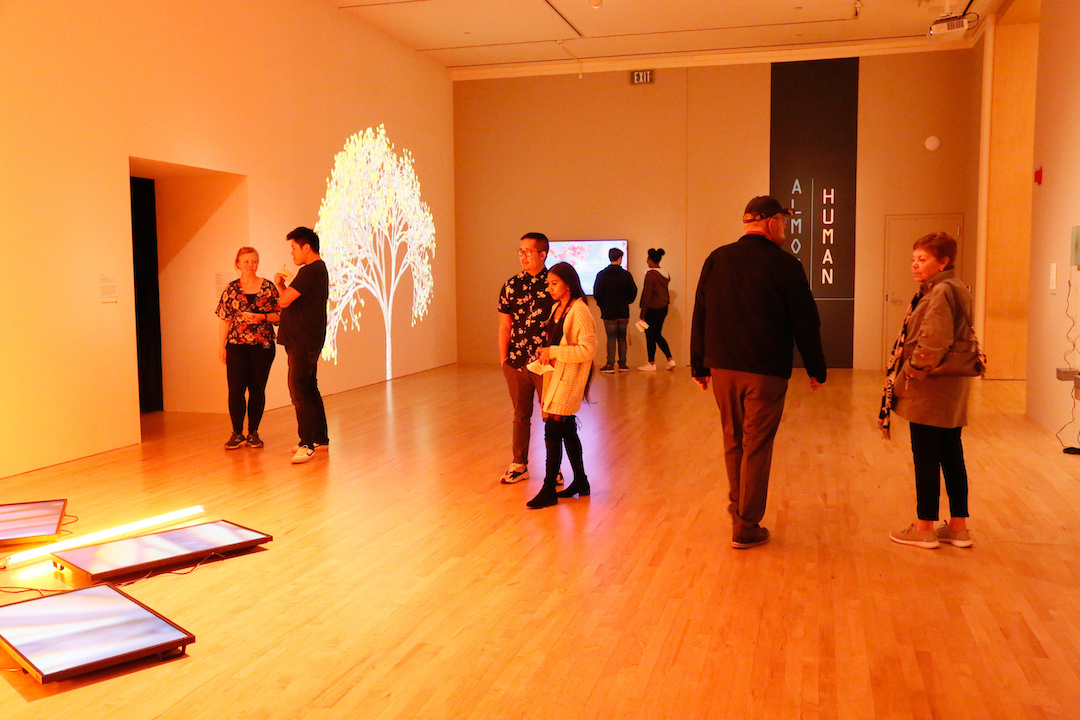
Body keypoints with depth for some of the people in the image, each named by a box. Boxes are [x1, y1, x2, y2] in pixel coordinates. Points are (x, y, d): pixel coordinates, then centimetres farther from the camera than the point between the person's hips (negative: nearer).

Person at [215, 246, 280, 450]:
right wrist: (222, 346, 3)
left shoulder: (268, 287, 4)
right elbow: (225, 319, 6)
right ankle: (237, 433, 7)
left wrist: (262, 317, -14)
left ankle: (253, 433, 14)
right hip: (237, 345, 0)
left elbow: (279, 315, 4)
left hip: (262, 345, 0)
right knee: (236, 389, -3)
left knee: (257, 390, 4)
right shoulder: (231, 289, 6)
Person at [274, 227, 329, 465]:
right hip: (307, 341, 11)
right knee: (309, 389, 17)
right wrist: (284, 286, 8)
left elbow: (284, 301, -18)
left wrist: (281, 285, 1)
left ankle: (307, 444, -13)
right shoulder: (319, 269, 18)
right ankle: (320, 438, 26)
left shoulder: (310, 271, -17)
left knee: (299, 391, -12)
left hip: (303, 342, -11)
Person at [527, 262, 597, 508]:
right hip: (555, 375, 9)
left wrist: (553, 352, -20)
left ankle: (549, 490, -3)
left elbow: (587, 350, -21)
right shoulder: (557, 308, 12)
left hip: (569, 377, -9)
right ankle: (580, 481, 27)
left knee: (553, 429, -9)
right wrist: (545, 352, 4)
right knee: (567, 430, 15)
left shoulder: (579, 311, -16)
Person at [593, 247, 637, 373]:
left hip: (608, 312, -1)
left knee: (611, 338, 0)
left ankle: (610, 364, -4)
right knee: (622, 338, 9)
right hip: (623, 312, 1)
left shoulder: (601, 275, -4)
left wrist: (602, 305, 12)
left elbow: (597, 293, -3)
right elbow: (633, 292, 3)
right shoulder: (626, 275, -1)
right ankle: (622, 364, 10)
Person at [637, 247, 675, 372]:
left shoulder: (650, 274, -16)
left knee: (650, 336, 3)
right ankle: (670, 359, 11)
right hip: (664, 307, 8)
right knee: (658, 335, 17)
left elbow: (646, 295, -17)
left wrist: (643, 314, -15)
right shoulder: (666, 274, 6)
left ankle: (651, 364, 9)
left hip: (652, 308, -8)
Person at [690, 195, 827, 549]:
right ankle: (746, 526, 10)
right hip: (766, 371, -4)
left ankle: (737, 504, 33)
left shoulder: (717, 259, 4)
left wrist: (699, 366, 15)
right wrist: (816, 369, 9)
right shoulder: (784, 265, -8)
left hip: (722, 366, 4)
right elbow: (805, 322, -3)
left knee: (733, 440, 19)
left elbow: (700, 316, 7)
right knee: (757, 447, 4)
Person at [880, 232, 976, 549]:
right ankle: (958, 527, 21)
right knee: (951, 458, 14)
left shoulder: (940, 293, -17)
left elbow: (933, 344, -26)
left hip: (930, 392, -10)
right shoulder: (955, 290, 15)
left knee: (926, 459, 0)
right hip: (951, 392, 10)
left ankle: (924, 529, 9)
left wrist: (908, 375, -14)